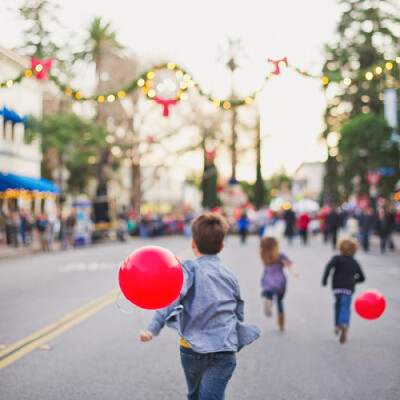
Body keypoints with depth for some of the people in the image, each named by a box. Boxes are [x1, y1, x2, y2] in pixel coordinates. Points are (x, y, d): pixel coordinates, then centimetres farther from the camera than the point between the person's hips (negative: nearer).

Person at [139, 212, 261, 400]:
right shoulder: (230, 275, 13)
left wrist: (153, 328, -26)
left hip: (192, 349, -1)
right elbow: (238, 314, 19)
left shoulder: (188, 269, -1)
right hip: (225, 352, 1)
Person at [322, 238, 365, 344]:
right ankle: (344, 325, -34)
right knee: (345, 308, -6)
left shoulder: (337, 258, 8)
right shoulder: (355, 263, 19)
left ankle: (337, 326, 24)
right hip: (349, 288, 1)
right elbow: (362, 278, 26)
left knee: (338, 304, 23)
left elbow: (329, 265, -14)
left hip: (337, 286, -1)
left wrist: (324, 279, -12)